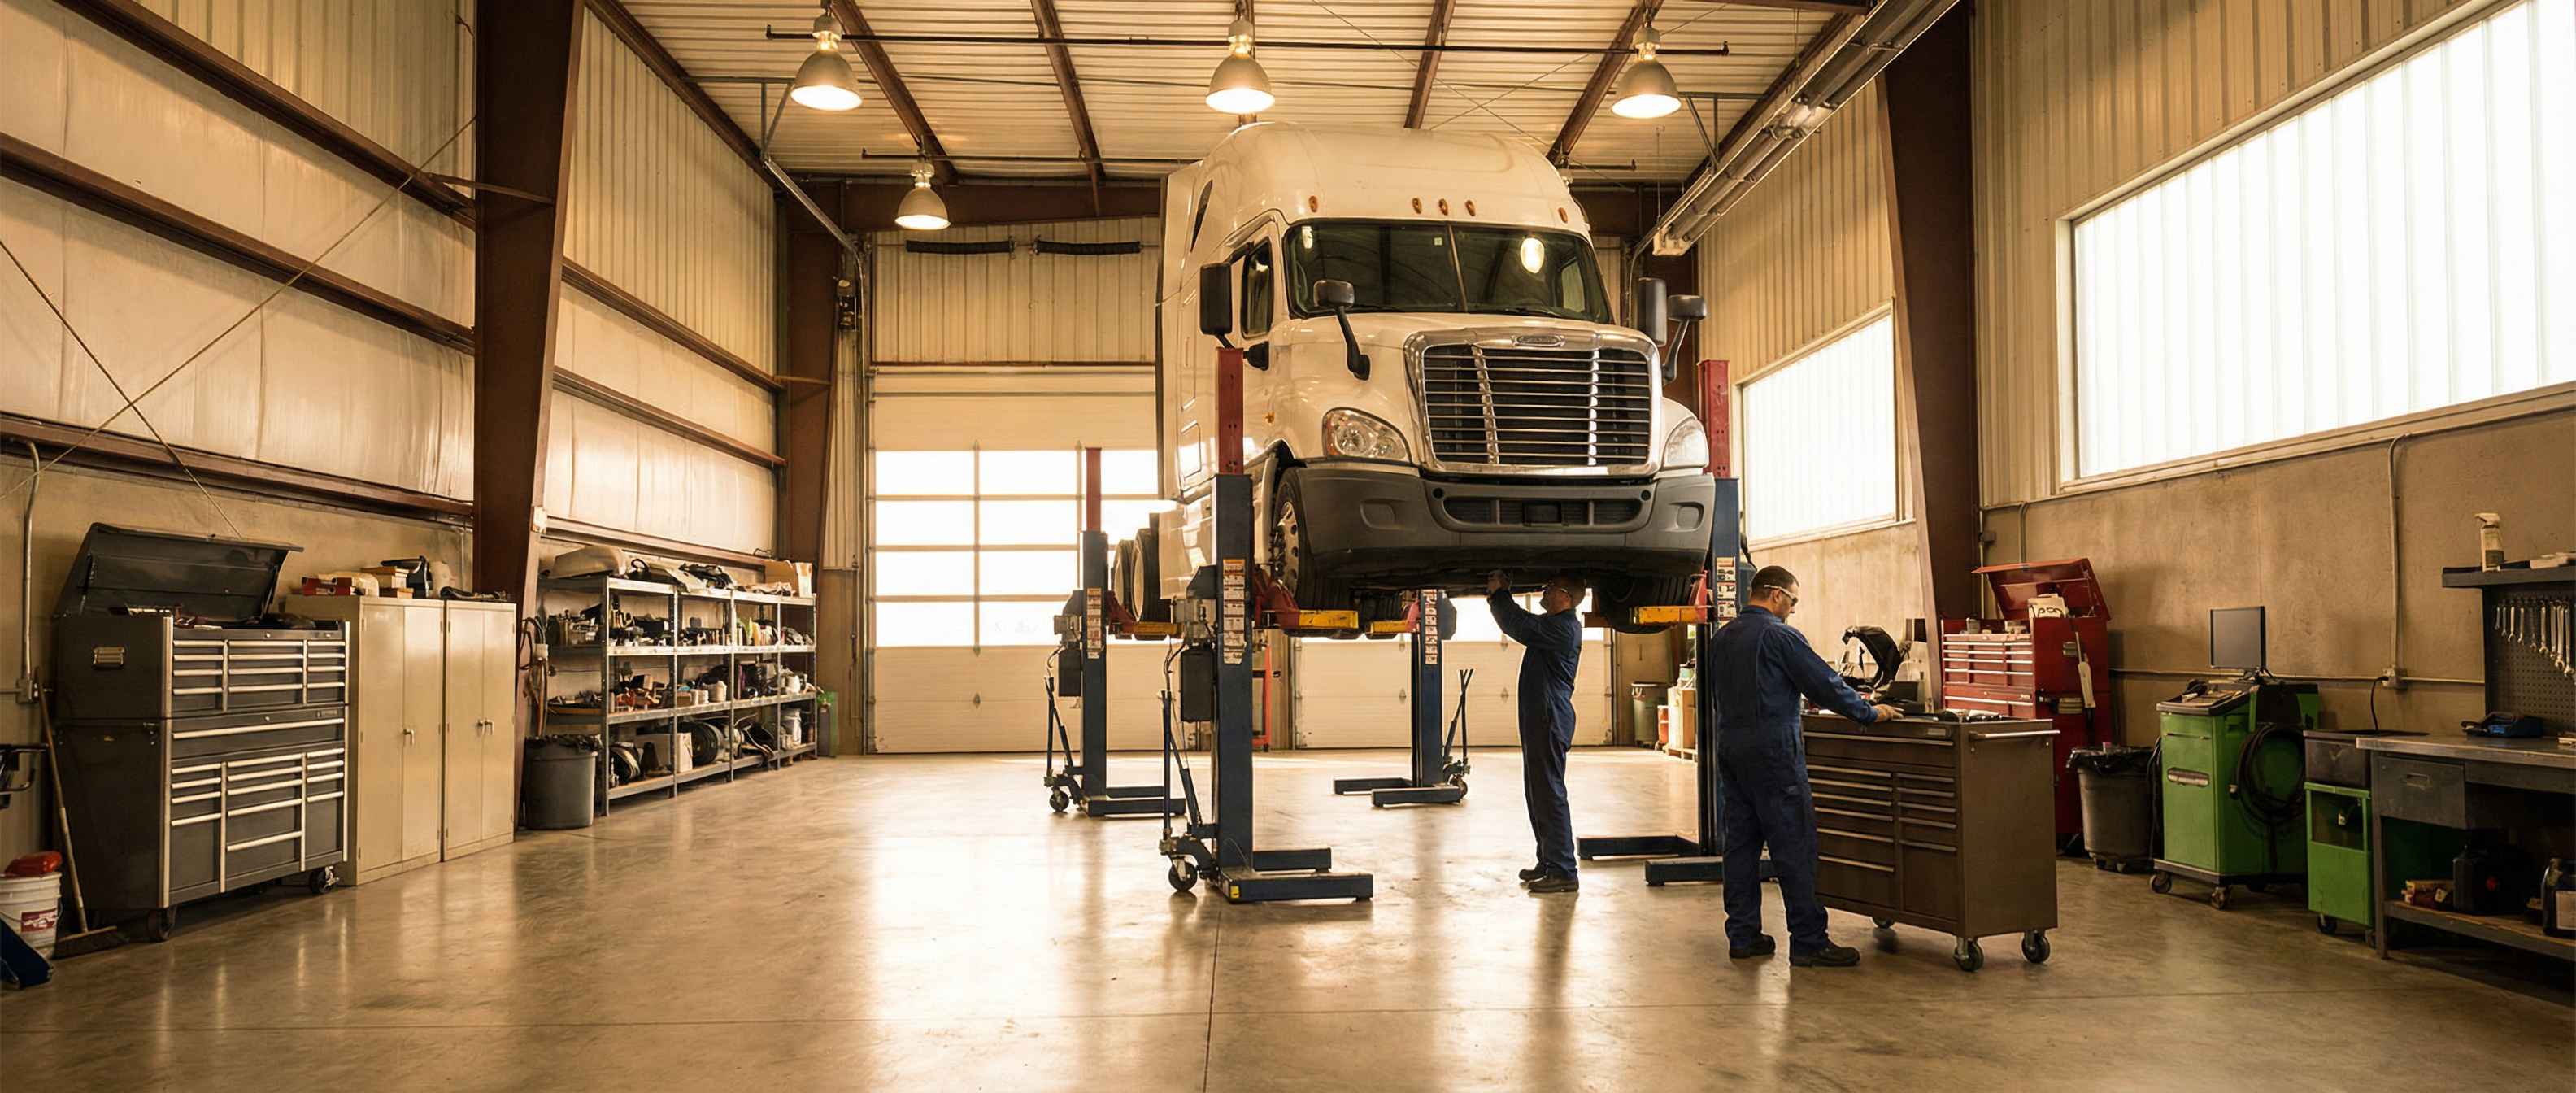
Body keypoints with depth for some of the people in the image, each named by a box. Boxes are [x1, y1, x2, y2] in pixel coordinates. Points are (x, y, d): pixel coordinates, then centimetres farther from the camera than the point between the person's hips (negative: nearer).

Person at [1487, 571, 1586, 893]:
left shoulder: (1563, 628, -17)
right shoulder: (1556, 625, 17)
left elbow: (1519, 627, -23)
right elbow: (1521, 625, 27)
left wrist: (1499, 594, -10)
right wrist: (1498, 597, 13)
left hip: (1550, 722, -11)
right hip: (1540, 720, 11)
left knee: (1550, 795, -9)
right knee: (1538, 794, 17)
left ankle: (1562, 872, -8)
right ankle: (1548, 862, 25)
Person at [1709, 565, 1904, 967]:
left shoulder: (1722, 637, 13)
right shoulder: (1780, 636, -11)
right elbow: (1824, 683, -8)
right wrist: (1870, 712, 5)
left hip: (1730, 749, 8)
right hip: (1771, 752, -8)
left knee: (1740, 841, 11)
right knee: (1793, 847, -5)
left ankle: (1743, 936, 15)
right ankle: (1808, 942, -3)